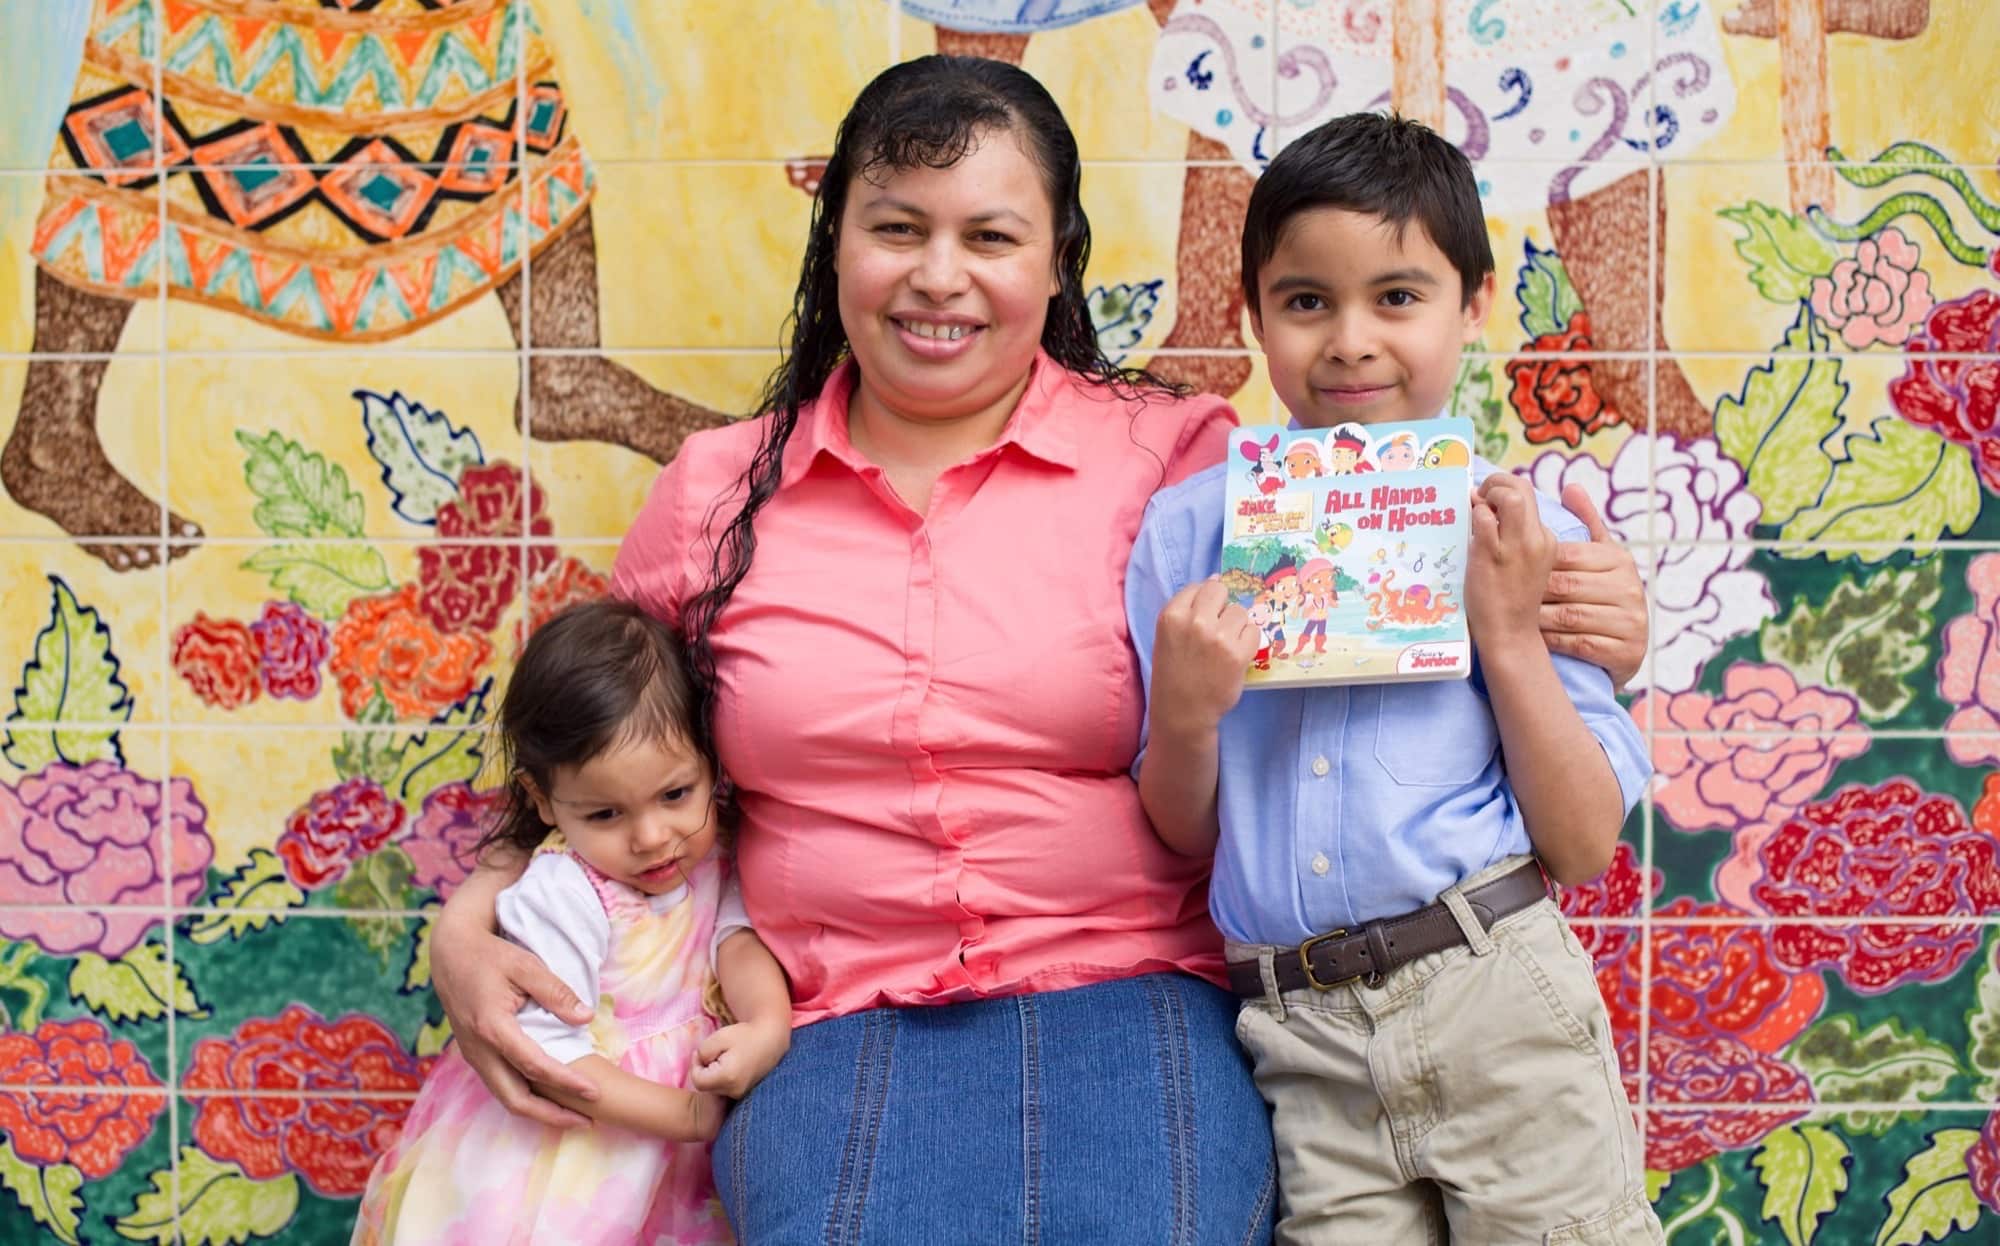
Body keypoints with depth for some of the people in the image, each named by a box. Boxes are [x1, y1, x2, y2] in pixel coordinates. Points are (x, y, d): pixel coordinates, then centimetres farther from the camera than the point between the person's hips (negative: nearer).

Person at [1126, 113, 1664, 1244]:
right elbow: (1185, 836, 6)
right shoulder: (1189, 529, 4)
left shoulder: (1516, 530, 0)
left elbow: (1584, 848, -1)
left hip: (1503, 1008, -1)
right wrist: (1187, 716, -13)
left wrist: (1510, 638, -10)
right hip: (1302, 1040, 1)